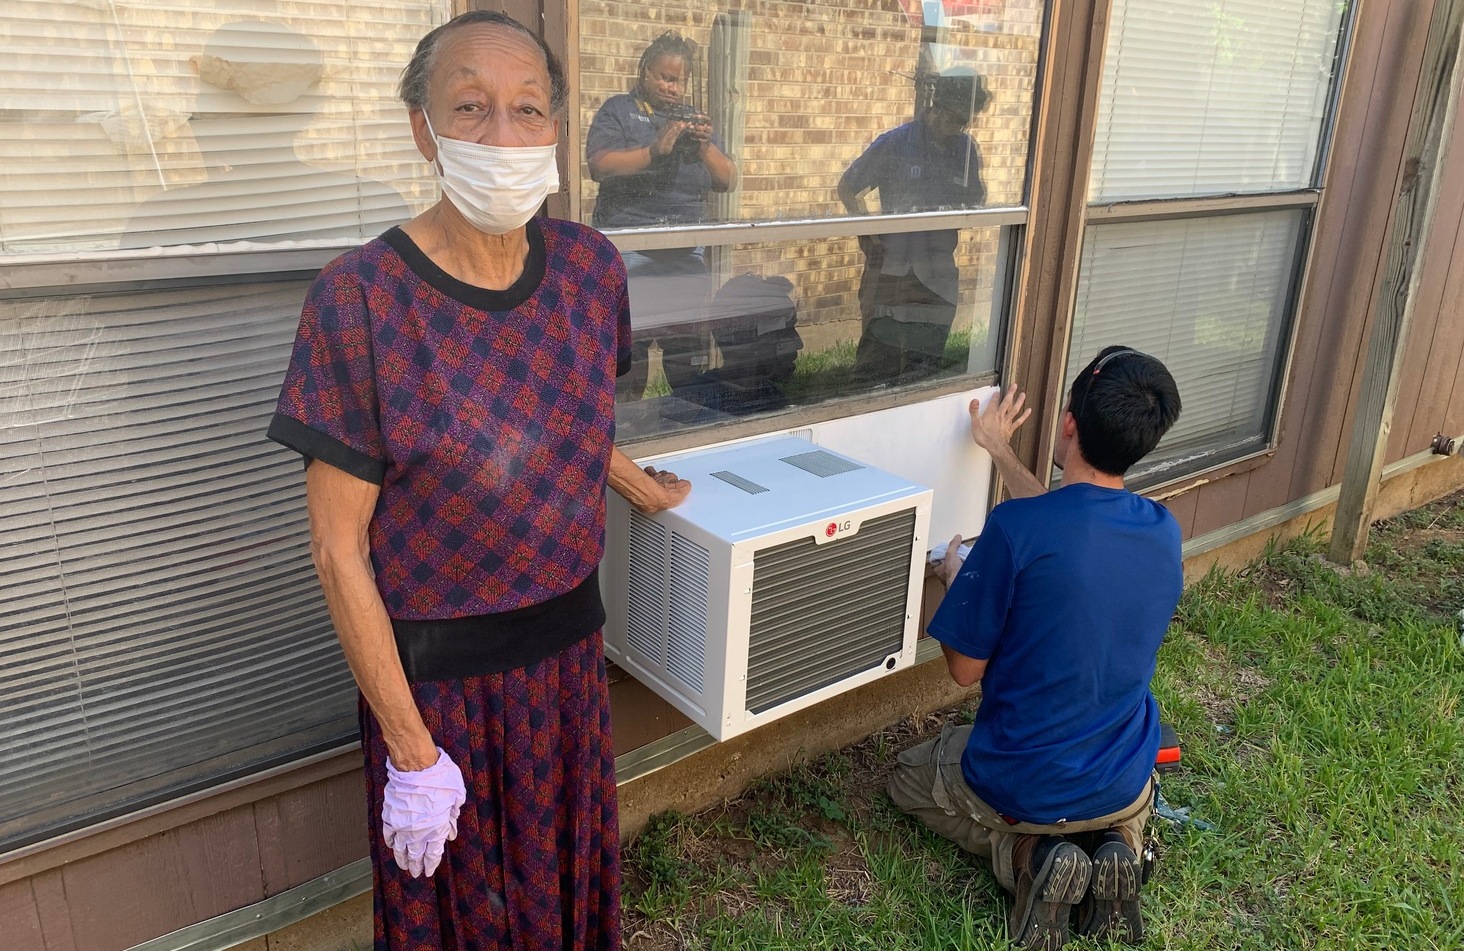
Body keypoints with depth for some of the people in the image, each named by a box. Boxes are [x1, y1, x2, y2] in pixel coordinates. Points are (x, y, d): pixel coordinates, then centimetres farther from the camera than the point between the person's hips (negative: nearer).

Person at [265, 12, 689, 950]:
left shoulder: (590, 266, -6)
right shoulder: (361, 298, -20)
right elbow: (339, 549, -16)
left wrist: (640, 486, 27)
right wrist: (411, 751, -13)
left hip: (569, 646, 4)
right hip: (436, 670, -4)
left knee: (569, 871, 23)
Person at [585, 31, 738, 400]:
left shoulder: (693, 118, 20)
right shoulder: (618, 111, 5)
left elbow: (728, 181, 12)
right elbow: (600, 165, -12)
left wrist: (705, 146, -6)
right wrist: (656, 149, -21)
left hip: (687, 254, 5)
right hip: (628, 250, -4)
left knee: (692, 357, 4)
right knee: (626, 356, -8)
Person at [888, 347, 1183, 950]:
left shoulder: (1013, 528, -27)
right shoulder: (1164, 533, -9)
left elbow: (965, 669, -14)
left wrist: (957, 579, 3)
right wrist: (999, 451, 23)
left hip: (1017, 789, -4)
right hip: (1123, 792, 5)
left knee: (910, 777, 28)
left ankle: (1026, 856, 1)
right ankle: (1116, 846, 6)